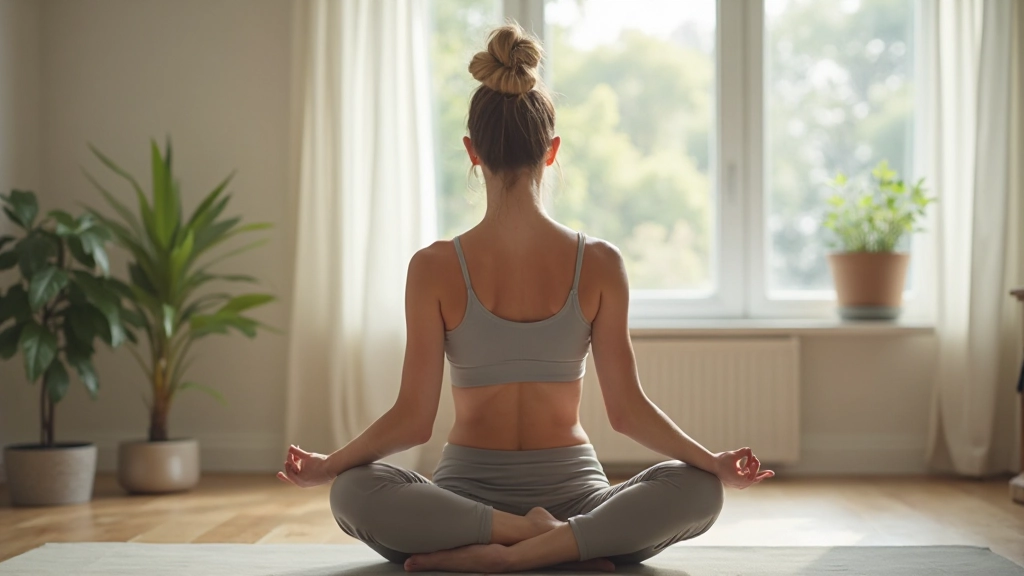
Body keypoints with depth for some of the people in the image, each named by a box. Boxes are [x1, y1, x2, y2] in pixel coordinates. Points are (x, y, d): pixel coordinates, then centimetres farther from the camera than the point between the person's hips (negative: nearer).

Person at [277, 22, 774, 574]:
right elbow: (627, 410, -8)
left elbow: (412, 419, -10)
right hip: (572, 486, 1)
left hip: (466, 493, 0)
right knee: (699, 489, 4)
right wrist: (715, 463, -1)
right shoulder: (599, 264, -6)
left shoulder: (434, 268, -8)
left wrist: (326, 465, 1)